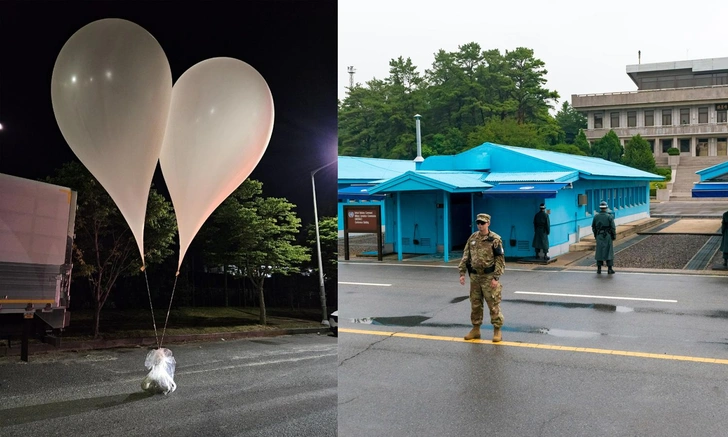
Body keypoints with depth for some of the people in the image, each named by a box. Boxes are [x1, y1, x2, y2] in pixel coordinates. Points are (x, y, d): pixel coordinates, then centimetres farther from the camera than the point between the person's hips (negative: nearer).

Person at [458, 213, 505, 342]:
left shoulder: (495, 239, -8)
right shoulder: (472, 238, 8)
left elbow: (500, 259, -10)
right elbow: (466, 256, 11)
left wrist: (496, 278, -16)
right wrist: (462, 273, 4)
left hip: (489, 277, -5)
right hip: (475, 277, 5)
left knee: (493, 305, 0)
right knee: (475, 304, 12)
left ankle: (497, 330, 10)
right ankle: (476, 329, 23)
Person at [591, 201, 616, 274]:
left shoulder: (596, 216, -1)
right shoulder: (609, 216, -10)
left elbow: (593, 227, 6)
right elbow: (613, 227, -11)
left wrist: (595, 235, 18)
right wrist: (614, 236, 0)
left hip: (599, 236, 3)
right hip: (607, 236, -3)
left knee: (599, 252, 8)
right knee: (609, 252, 3)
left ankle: (599, 269, 8)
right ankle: (609, 269, 2)